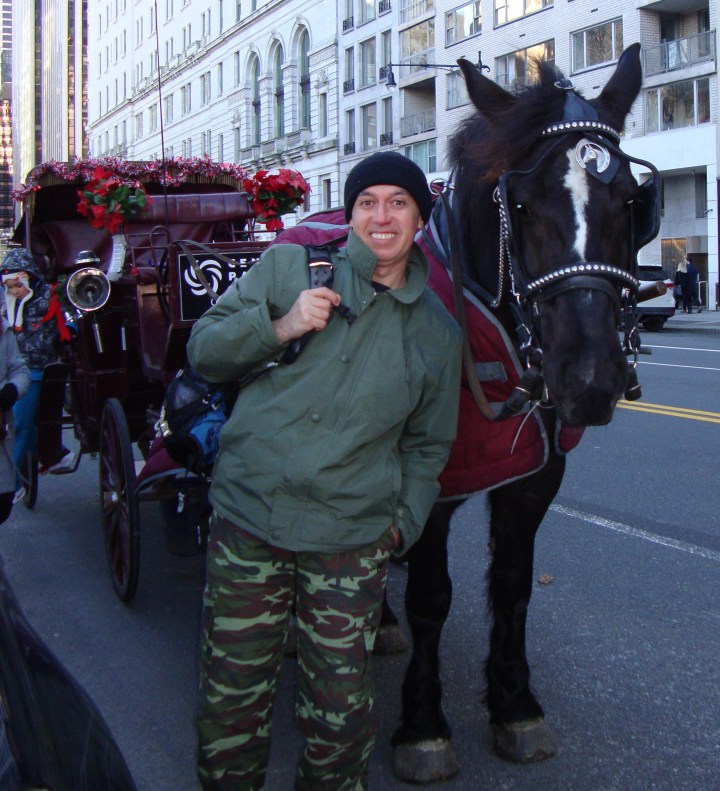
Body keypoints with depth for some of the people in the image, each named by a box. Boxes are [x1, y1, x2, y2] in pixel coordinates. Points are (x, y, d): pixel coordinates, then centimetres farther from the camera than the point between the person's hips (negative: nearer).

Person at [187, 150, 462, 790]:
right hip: (247, 523, 0)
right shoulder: (290, 266, 4)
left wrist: (405, 521, 5)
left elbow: (428, 444, 17)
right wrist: (278, 328, -12)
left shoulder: (438, 331, 8)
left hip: (351, 543, 0)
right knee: (231, 701, 10)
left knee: (340, 714, 5)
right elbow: (203, 350, 5)